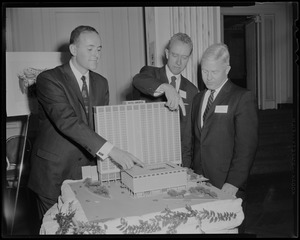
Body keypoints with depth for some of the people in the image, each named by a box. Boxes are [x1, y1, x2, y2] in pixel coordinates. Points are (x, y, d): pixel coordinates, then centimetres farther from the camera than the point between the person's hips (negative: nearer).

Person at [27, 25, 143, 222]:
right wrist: (110, 150, -33)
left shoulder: (101, 83, 8)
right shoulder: (49, 79, -12)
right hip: (54, 170, -4)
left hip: (87, 168, 5)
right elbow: (66, 120, -25)